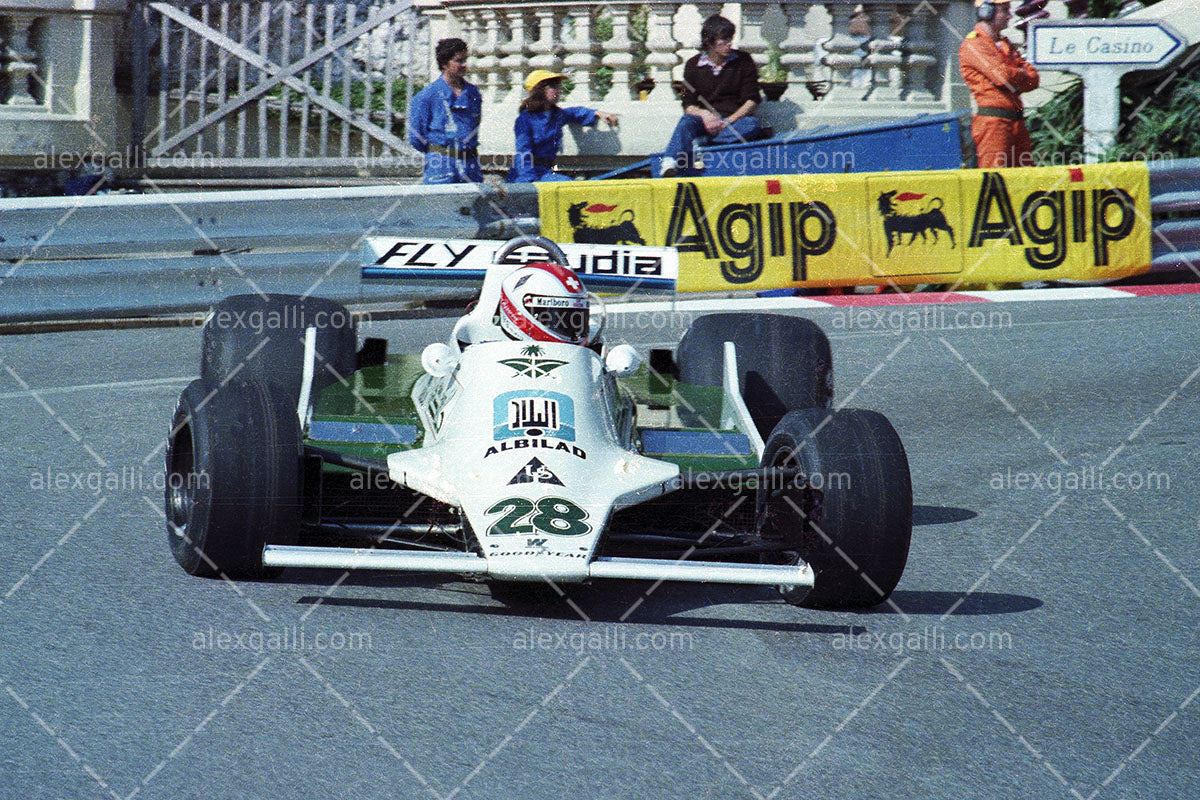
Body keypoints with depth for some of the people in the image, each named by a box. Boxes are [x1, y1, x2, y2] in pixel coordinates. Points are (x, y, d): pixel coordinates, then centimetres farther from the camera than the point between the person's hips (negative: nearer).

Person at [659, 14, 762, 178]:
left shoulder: (743, 61, 6)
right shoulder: (693, 65, 7)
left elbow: (752, 101, 1)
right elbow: (688, 106, 3)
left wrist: (728, 121, -15)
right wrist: (704, 114, -21)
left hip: (735, 120, 0)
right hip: (705, 121, 0)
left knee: (753, 125, -33)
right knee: (687, 121, -33)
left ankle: (702, 141, -40)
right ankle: (669, 163, -59)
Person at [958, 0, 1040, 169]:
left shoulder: (1006, 45, 23)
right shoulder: (972, 45, -4)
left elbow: (1033, 80, 13)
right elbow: (1003, 75, -16)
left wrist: (1015, 80, -7)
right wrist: (1024, 76, 4)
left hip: (1017, 122, 8)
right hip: (993, 121, -8)